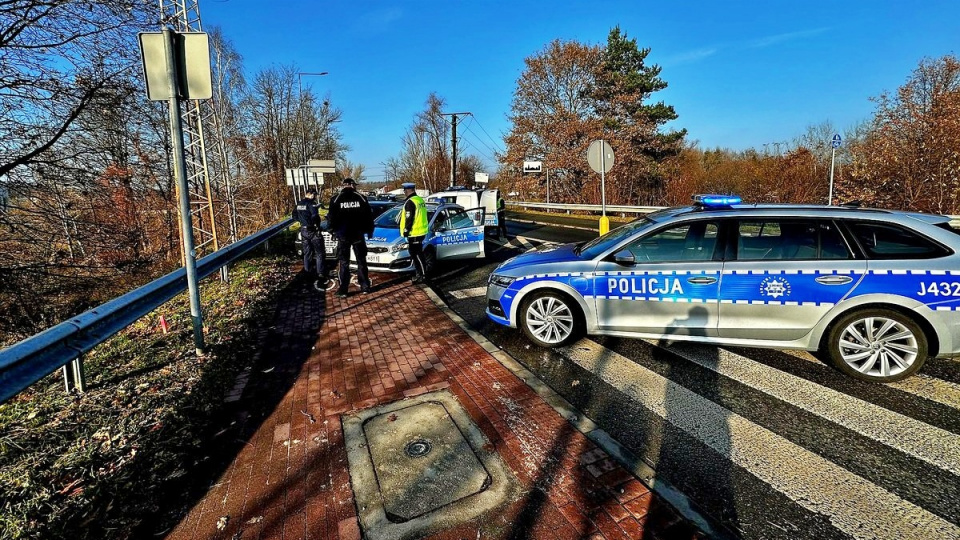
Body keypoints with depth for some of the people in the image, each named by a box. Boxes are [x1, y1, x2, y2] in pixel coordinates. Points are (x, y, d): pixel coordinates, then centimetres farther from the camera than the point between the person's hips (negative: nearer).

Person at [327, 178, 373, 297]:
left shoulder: (336, 199, -3)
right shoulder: (361, 198, 0)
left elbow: (331, 217, -2)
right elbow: (369, 216, 2)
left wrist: (332, 230, 14)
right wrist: (369, 230, 14)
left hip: (343, 235, -1)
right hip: (358, 234, 1)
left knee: (344, 263, 4)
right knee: (361, 261, 12)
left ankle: (343, 290, 3)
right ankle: (365, 287, 15)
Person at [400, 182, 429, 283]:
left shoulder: (410, 202, -16)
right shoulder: (420, 200, 14)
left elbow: (409, 219, -19)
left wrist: (406, 230, -11)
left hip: (414, 233, -10)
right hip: (421, 232, 10)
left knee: (417, 255, -4)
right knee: (416, 254, 17)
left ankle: (423, 275, 0)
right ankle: (418, 274, 24)